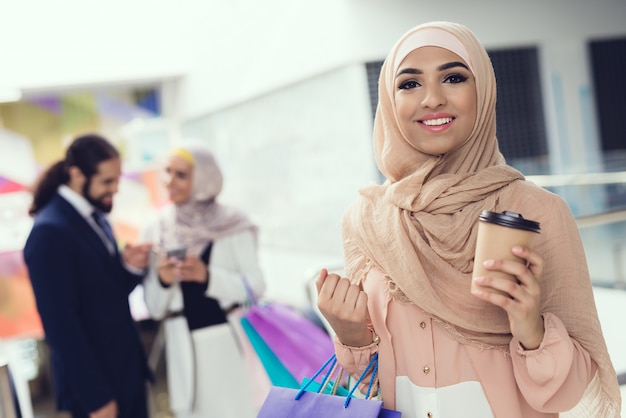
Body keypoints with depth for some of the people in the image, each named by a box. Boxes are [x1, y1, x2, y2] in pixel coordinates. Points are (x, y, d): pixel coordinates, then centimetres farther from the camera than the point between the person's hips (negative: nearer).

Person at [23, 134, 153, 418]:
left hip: (128, 370, 8)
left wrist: (131, 267, -8)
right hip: (95, 383, -8)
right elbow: (61, 323, -20)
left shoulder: (94, 217, 6)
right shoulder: (50, 232, -20)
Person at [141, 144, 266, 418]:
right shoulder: (157, 230, 4)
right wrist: (161, 281, -14)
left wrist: (207, 276, -20)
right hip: (184, 347, 3)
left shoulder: (232, 225, -4)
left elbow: (255, 286, -7)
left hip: (230, 343, -3)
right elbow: (154, 307, 7)